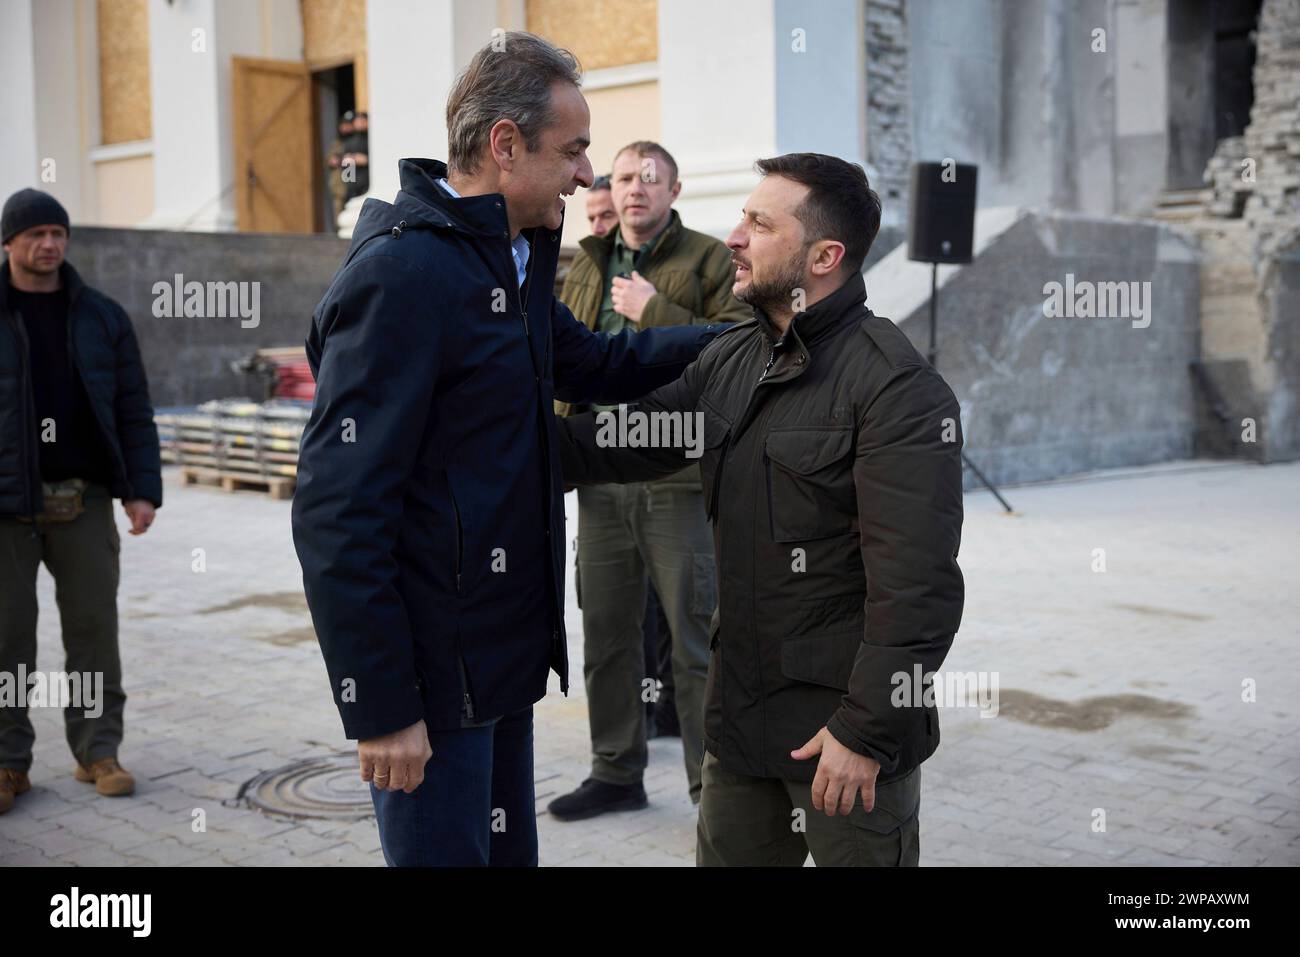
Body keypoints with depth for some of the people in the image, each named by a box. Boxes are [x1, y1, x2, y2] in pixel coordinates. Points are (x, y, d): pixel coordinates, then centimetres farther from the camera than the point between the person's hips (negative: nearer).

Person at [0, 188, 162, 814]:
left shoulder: (101, 317, 8)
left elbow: (133, 410, 8)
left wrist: (142, 490, 0)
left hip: (85, 502, 1)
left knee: (94, 628, 5)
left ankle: (97, 750, 16)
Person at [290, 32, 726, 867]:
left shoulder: (511, 261, 9)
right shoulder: (401, 272, -20)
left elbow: (592, 364, 24)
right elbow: (339, 515, -23)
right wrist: (380, 707, -21)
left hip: (501, 656, 9)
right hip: (433, 676, -9)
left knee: (509, 849, 19)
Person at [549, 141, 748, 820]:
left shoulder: (709, 261, -2)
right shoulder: (587, 266, 16)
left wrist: (655, 313, -16)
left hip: (676, 479, -6)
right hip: (601, 478, 6)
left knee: (697, 636, -2)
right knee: (606, 633, 13)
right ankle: (616, 773, 28)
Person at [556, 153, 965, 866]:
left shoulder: (897, 388, -17)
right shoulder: (731, 360, 8)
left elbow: (916, 586, -21)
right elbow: (623, 442, 12)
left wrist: (864, 731, -21)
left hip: (843, 728, -7)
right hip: (740, 714, 8)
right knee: (723, 857, 19)